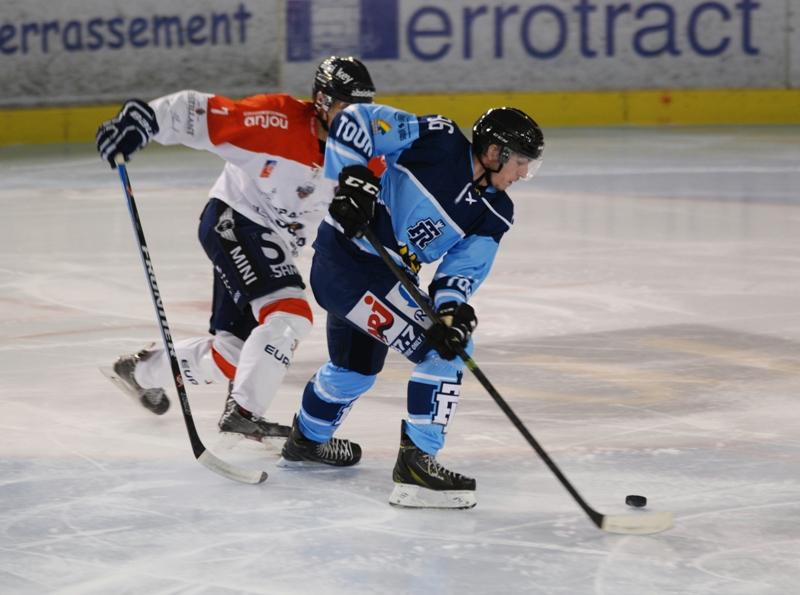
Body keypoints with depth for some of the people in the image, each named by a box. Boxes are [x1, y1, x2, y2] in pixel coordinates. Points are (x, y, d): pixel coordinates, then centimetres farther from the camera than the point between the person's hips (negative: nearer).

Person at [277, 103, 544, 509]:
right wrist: (355, 178, -26)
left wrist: (452, 307, -24)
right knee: (445, 349, -17)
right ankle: (416, 462, -14)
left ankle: (307, 441, 57)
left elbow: (463, 266, -5)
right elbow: (353, 122, -16)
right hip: (348, 257, -9)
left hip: (388, 275, 9)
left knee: (355, 368, 31)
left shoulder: (494, 213, 1)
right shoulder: (438, 140, -18)